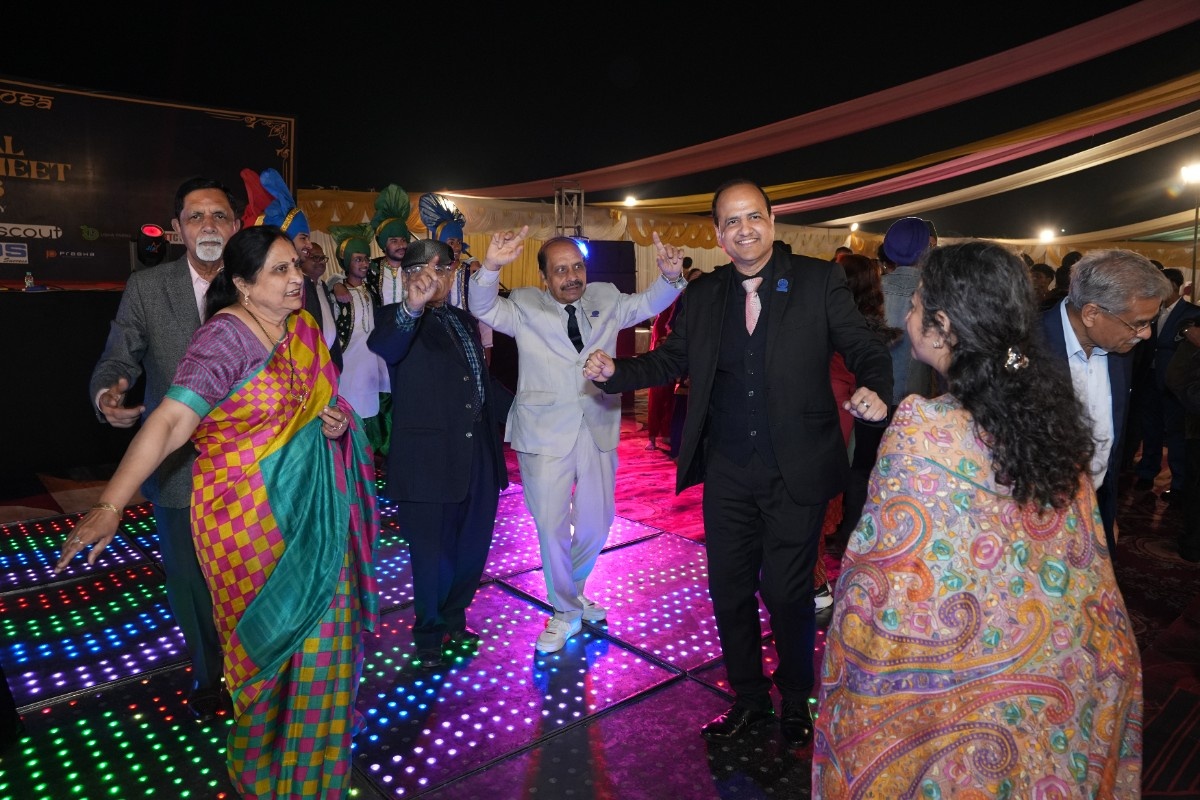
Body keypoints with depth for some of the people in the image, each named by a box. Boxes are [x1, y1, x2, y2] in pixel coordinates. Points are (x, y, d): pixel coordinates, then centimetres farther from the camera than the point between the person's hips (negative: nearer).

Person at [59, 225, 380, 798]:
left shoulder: (304, 328, 4)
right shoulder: (225, 337, -17)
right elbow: (170, 421, -26)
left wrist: (336, 421, -4)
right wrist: (109, 507, -33)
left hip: (310, 508, 6)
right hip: (249, 519, -6)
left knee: (320, 627, 15)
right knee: (267, 638, 9)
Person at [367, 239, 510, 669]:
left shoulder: (464, 320, 16)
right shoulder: (397, 318, -6)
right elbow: (383, 346, -31)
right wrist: (411, 308, -50)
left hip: (478, 456, 7)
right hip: (429, 459, -6)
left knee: (472, 548, 17)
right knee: (432, 554, 7)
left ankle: (453, 621, 39)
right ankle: (429, 633, 30)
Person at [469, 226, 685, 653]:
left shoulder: (605, 300, 7)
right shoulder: (524, 305, -2)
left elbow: (648, 303, 6)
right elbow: (484, 308, -15)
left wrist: (670, 276, -16)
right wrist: (491, 267, -35)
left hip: (597, 428, 4)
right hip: (546, 432, -3)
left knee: (597, 523, 14)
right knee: (552, 526, 3)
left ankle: (571, 591, 41)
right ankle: (565, 610, 24)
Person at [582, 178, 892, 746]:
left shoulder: (819, 281, -6)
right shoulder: (702, 295, 4)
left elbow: (864, 349, -6)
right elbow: (671, 359, 6)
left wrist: (875, 391, -27)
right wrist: (614, 371, -11)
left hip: (796, 471, -3)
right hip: (727, 472, 4)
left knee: (787, 593, 7)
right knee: (729, 589, 14)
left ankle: (795, 704, 35)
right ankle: (749, 699, 38)